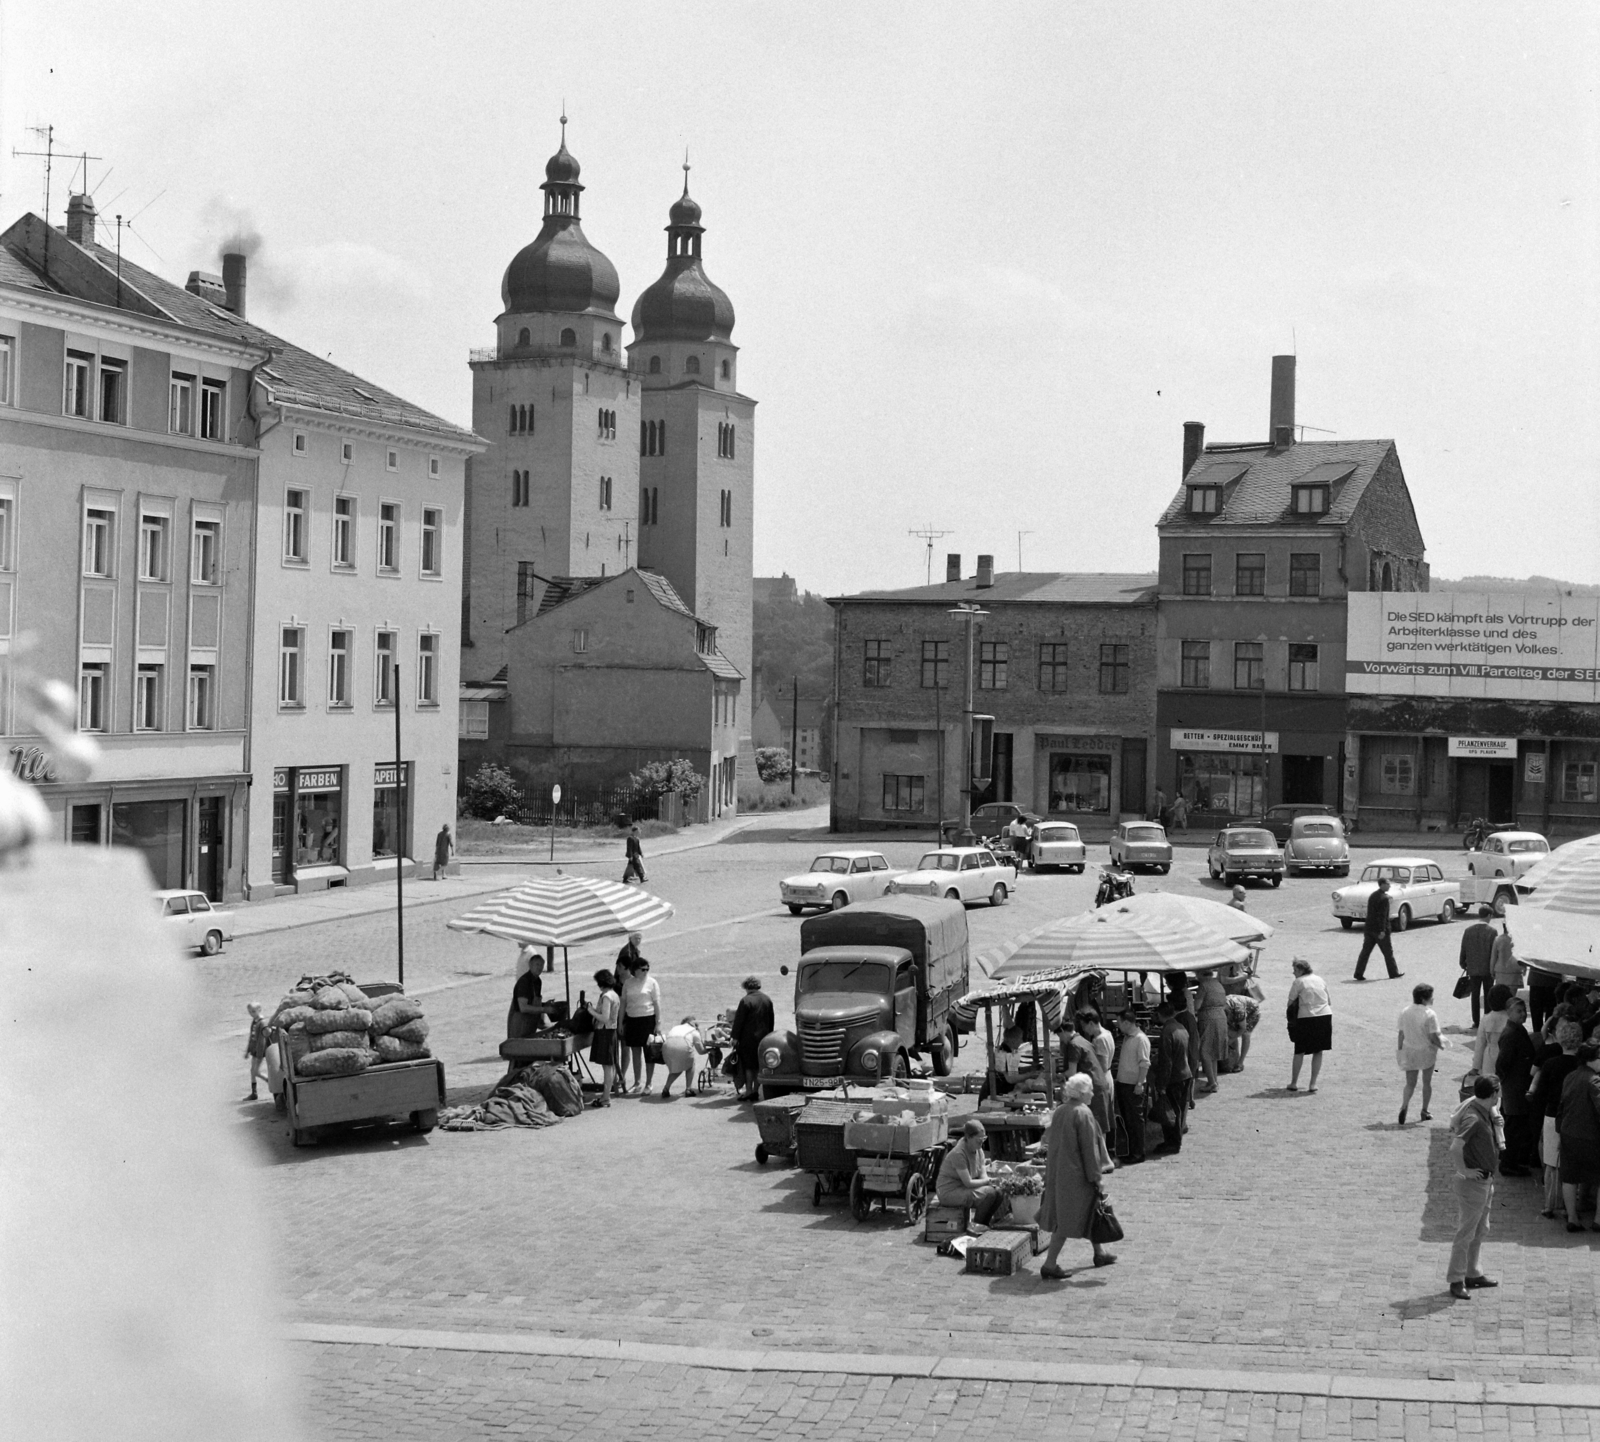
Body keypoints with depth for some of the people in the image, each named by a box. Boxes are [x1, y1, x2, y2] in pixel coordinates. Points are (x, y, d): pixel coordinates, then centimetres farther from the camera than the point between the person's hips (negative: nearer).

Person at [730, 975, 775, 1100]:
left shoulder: (746, 1000, -14)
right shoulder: (767, 999, 6)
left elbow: (739, 1020, -13)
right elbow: (771, 1020, 14)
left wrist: (735, 1037, -7)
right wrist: (768, 1034, 22)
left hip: (748, 1037, -6)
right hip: (763, 1037, 6)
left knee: (748, 1065, 1)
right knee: (759, 1065, 11)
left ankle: (749, 1090, 1)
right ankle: (756, 1089, 15)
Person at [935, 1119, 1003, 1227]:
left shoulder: (978, 1149, 3)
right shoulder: (958, 1153, -25)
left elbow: (983, 1174, 2)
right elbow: (968, 1183, -25)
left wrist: (987, 1180, -21)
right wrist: (988, 1181, -14)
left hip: (964, 1188, 9)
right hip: (949, 1192, -9)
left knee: (999, 1192, -5)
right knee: (989, 1193, -24)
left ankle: (984, 1224, 9)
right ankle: (974, 1226, -7)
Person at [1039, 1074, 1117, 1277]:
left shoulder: (1058, 1112, 4)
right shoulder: (1083, 1114, -19)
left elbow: (1049, 1142, 11)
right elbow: (1089, 1148, -18)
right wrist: (1097, 1177, -12)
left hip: (1058, 1172, 8)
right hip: (1076, 1174, -8)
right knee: (1068, 1220, -2)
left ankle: (1099, 1252, 37)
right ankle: (1049, 1264, -3)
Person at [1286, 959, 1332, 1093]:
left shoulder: (1299, 982, -2)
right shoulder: (1320, 980, 13)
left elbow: (1290, 1002, -2)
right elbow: (1329, 1001, 17)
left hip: (1306, 1017, -4)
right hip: (1325, 1016, 4)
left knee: (1299, 1052, 8)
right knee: (1318, 1051, 10)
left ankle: (1294, 1083, 11)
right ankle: (1313, 1084, 8)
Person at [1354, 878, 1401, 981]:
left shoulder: (1372, 895, 11)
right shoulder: (1384, 898, -15)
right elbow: (1382, 915, -21)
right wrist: (1382, 930, -22)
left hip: (1369, 928, 7)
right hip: (1379, 929, -7)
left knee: (1365, 951, 5)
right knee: (1388, 952, 7)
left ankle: (1359, 973, -1)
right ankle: (1393, 973, 18)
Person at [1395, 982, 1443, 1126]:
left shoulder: (1405, 1012, -3)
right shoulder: (1430, 1014, -18)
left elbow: (1401, 1033, 3)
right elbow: (1433, 1036, -18)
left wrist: (1400, 1050, 13)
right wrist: (1441, 1045, 1)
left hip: (1409, 1052, 4)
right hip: (1426, 1052, -4)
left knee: (1410, 1083, 9)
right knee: (1427, 1082, 15)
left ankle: (1404, 1106, -16)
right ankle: (1425, 1111, 22)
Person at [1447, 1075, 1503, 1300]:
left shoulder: (1487, 1114, 6)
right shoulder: (1473, 1119, -24)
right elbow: (1455, 1148, -35)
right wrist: (1464, 1171, -22)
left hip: (1485, 1181, 10)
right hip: (1472, 1182, -10)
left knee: (1480, 1230, 19)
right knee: (1466, 1233, -3)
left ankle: (1472, 1274, 30)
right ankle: (1456, 1281, 4)